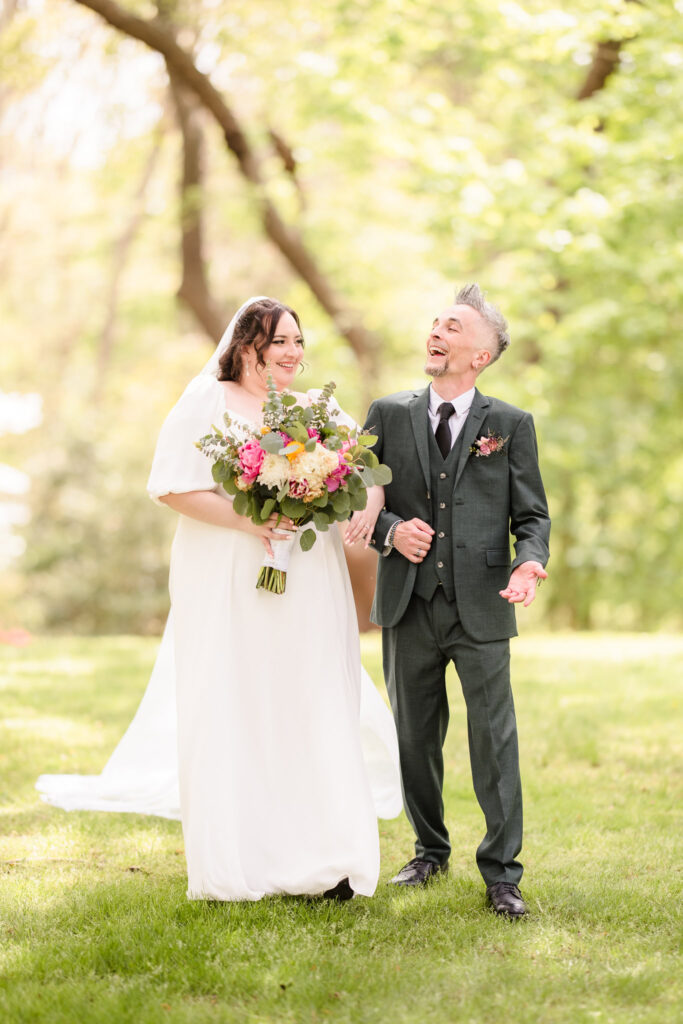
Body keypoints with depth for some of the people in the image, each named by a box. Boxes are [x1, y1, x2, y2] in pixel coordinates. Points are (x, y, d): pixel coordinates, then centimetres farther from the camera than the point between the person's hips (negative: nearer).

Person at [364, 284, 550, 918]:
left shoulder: (511, 425, 4)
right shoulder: (388, 415, 8)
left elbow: (531, 515, 5)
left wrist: (530, 562, -16)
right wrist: (390, 531, -9)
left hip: (481, 609, -2)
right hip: (409, 608, 2)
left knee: (494, 740, -2)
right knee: (416, 737, 12)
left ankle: (501, 873, 6)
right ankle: (430, 851, 30)